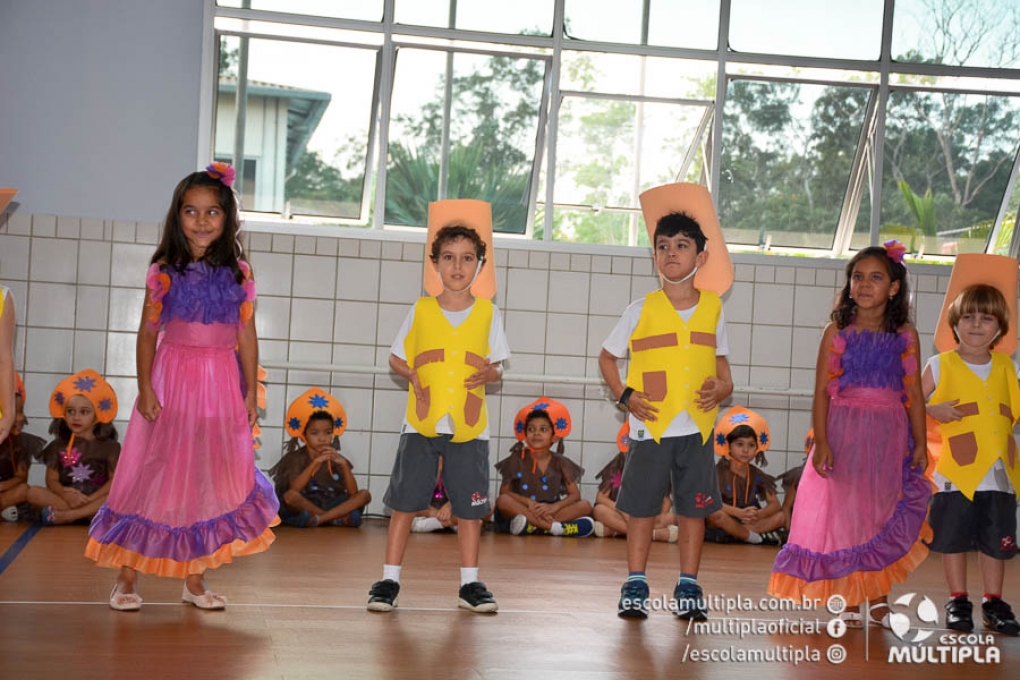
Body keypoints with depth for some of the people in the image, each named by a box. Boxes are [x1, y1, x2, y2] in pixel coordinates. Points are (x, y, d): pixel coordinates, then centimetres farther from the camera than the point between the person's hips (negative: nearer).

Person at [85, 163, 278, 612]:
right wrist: (145, 387, -8)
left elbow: (247, 336, 4)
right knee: (153, 475, 1)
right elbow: (147, 332, 0)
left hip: (221, 385, 2)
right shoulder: (164, 272, -1)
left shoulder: (238, 273, 3)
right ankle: (127, 577, 11)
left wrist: (250, 392, 2)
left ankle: (194, 579, 15)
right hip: (171, 380, -2)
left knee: (211, 480, 5)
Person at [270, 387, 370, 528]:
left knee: (365, 495, -16)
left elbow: (353, 492, -3)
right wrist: (315, 463, -25)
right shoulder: (297, 457, -1)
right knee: (290, 496, -34)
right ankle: (336, 519, -19)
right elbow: (294, 489, -20)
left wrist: (344, 465, -16)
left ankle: (320, 518, -24)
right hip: (304, 507, -3)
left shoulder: (335, 458, 8)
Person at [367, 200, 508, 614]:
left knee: (470, 506, 6)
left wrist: (486, 374, -14)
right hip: (421, 423, 0)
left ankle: (470, 584, 18)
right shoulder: (421, 310, 4)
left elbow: (496, 365, 8)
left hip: (468, 425, 1)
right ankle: (389, 580, 11)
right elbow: (396, 358, 11)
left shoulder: (487, 313, 5)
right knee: (405, 502, 1)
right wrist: (413, 376, -8)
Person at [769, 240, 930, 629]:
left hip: (890, 437, 1)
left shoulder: (905, 335, 5)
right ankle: (849, 601, 11)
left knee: (885, 516, 4)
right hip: (844, 434, -1)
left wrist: (920, 443, 0)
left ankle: (877, 596, 16)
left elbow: (914, 393, 5)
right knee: (843, 514, 1)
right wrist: (821, 442, -11)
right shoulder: (837, 333, 0)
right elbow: (822, 392, -2)